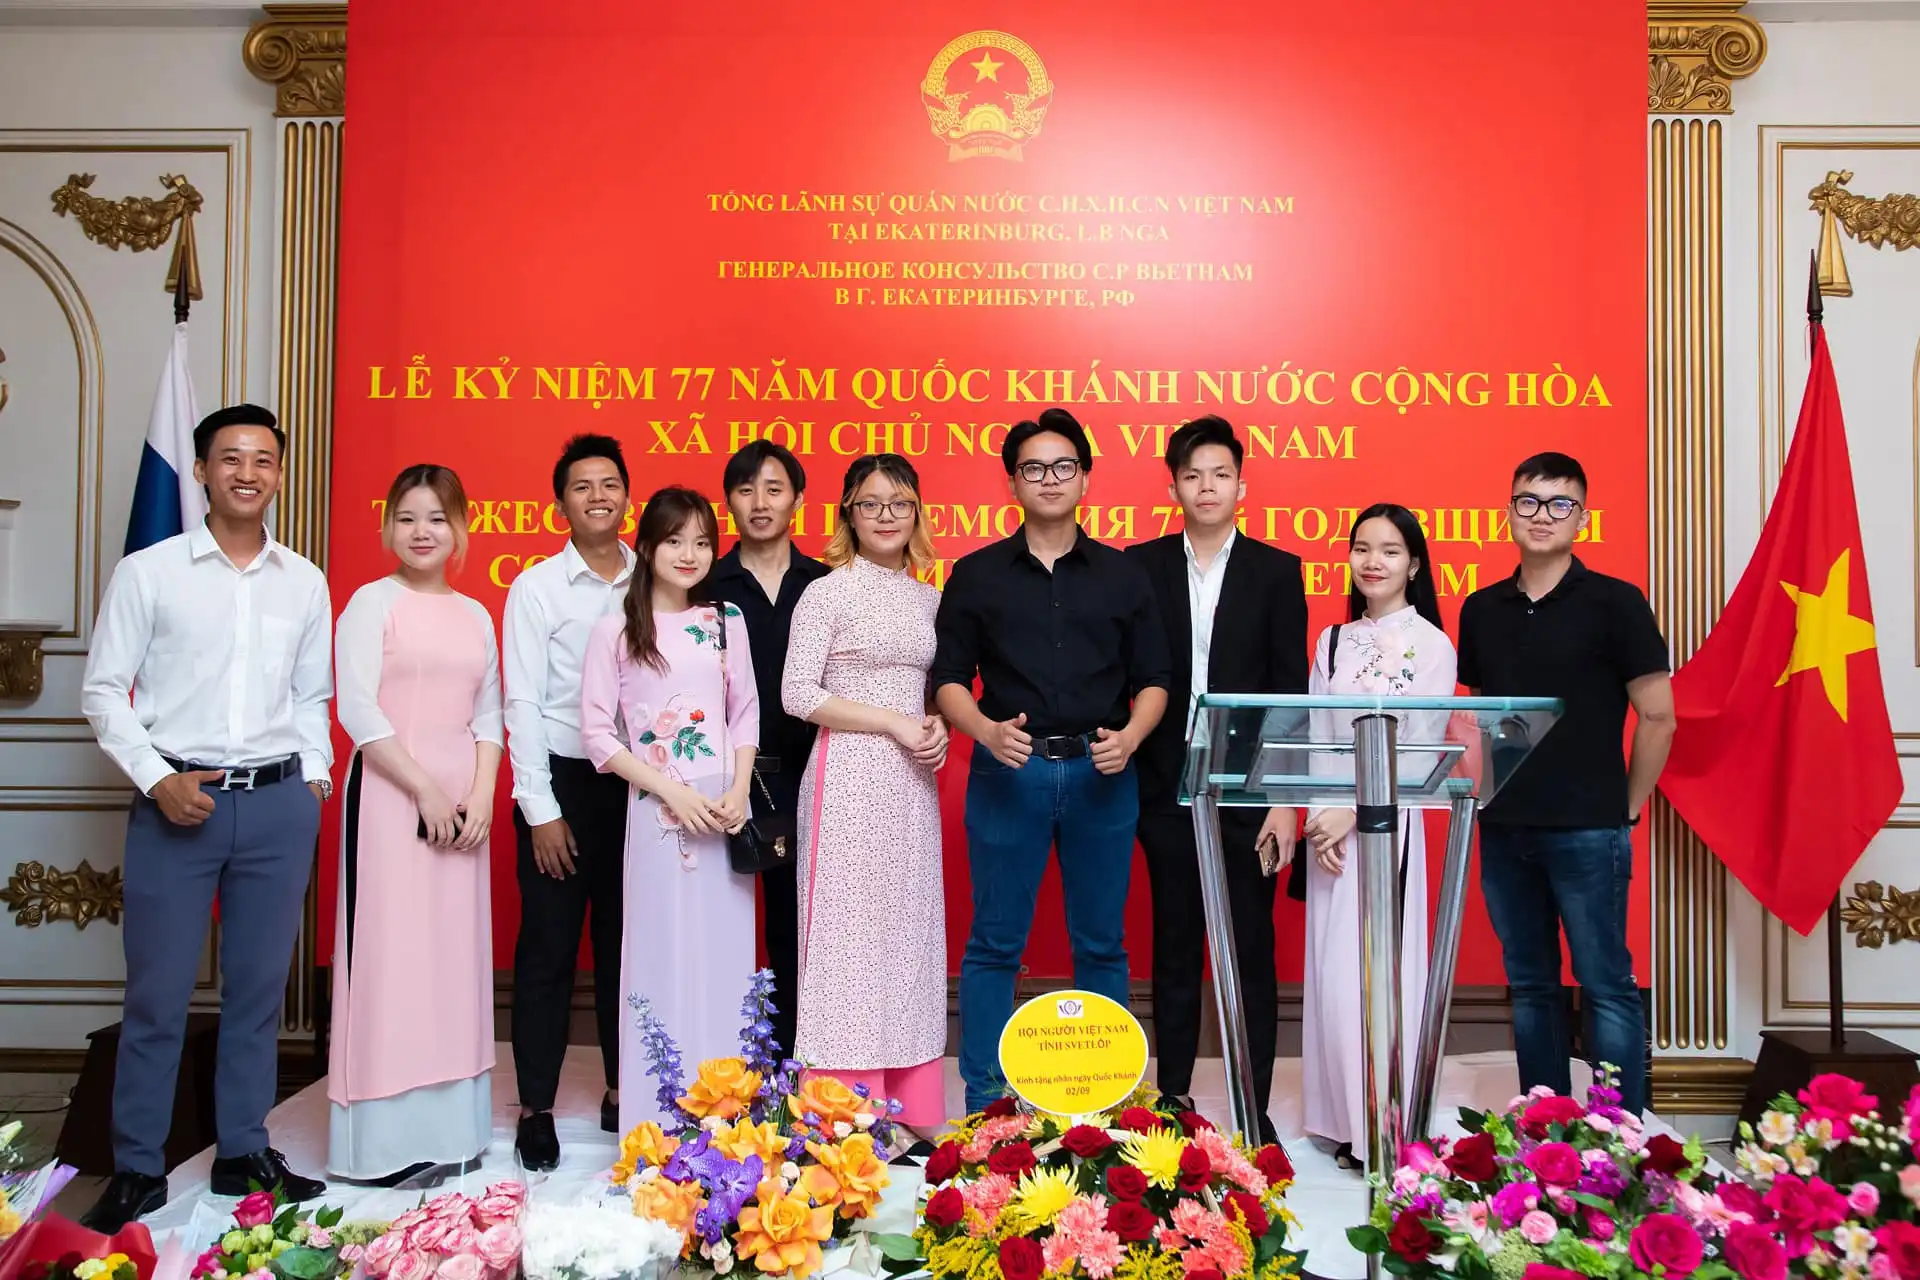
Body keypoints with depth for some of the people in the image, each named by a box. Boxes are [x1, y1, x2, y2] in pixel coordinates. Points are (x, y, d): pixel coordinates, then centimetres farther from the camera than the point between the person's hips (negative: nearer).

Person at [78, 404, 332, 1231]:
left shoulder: (305, 582, 9)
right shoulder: (147, 572, 1)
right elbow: (103, 691, 1)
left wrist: (315, 777, 5)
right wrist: (159, 780, -9)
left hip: (280, 803, 3)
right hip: (177, 802, -2)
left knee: (259, 986, 10)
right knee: (157, 991, 3)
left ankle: (243, 1153, 23)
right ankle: (137, 1169, 17)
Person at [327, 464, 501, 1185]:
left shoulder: (475, 615, 14)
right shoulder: (371, 604, -1)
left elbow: (488, 714, 12)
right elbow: (357, 709, -9)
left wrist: (481, 794, -2)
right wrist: (425, 789, -13)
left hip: (463, 797, 5)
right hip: (389, 789, -5)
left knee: (455, 949, 8)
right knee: (390, 946, -3)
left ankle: (450, 1121, 18)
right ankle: (386, 1135, 6)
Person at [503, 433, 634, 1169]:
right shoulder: (537, 587, -1)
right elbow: (523, 703, -4)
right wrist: (541, 810, -8)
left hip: (638, 782, 2)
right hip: (563, 781, -2)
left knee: (626, 943, 12)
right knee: (548, 949, 4)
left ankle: (624, 1091, 26)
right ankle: (536, 1107, 16)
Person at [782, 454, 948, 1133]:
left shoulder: (929, 599, 12)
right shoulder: (827, 593, -3)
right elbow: (798, 694, -10)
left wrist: (938, 725, -3)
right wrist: (894, 723, -13)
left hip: (912, 783, 6)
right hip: (848, 778, -5)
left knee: (913, 930, 7)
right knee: (850, 932, -3)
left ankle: (913, 1109, 17)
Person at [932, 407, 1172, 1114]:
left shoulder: (1123, 575, 10)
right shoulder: (976, 575, 6)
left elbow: (1153, 678, 9)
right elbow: (949, 677, 4)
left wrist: (1130, 736, -11)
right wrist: (987, 730, -15)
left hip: (1101, 774, 1)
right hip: (1008, 771, -1)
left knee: (1101, 943, 9)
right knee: (995, 943, 4)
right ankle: (985, 1101, 16)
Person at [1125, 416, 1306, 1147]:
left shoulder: (1276, 570, 3)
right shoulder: (1139, 566, 5)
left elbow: (1290, 689, -1)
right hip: (1167, 792, 1)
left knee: (1252, 955, 5)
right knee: (1174, 953, 10)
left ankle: (1254, 1112, 16)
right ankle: (1172, 1101, 21)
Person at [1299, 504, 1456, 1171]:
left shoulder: (1432, 645, -1)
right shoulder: (1332, 642, 11)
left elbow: (1418, 752, -7)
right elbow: (1315, 740, 7)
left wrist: (1353, 813, -13)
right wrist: (1321, 820, -6)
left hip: (1389, 823, -4)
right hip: (1331, 823, 4)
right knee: (1332, 971, 6)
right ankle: (1342, 1120, 17)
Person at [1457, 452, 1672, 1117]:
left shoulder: (1614, 603, -5)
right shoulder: (1482, 609, 9)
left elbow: (1657, 718, -4)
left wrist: (1627, 810, -2)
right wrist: (1484, 795, 7)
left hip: (1587, 831, -5)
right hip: (1503, 829, 5)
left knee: (1606, 984, 1)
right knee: (1530, 986, 13)